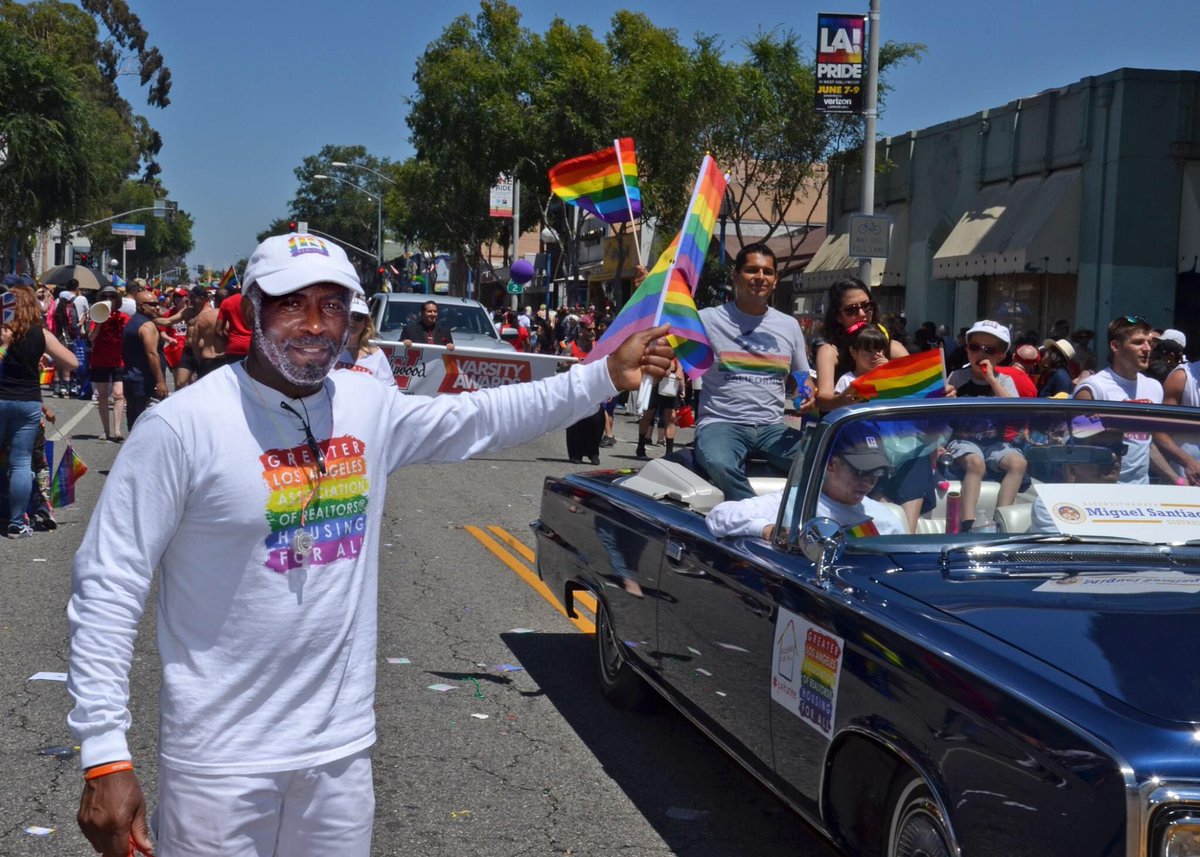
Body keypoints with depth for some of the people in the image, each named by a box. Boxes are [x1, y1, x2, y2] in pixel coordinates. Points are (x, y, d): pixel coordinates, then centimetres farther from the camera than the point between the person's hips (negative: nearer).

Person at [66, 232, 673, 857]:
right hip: (221, 759, -5)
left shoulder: (368, 405, 1)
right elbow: (107, 587, -14)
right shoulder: (182, 425, -15)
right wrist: (105, 757, -18)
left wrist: (606, 375, 12)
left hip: (343, 746, 5)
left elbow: (480, 418, 17)